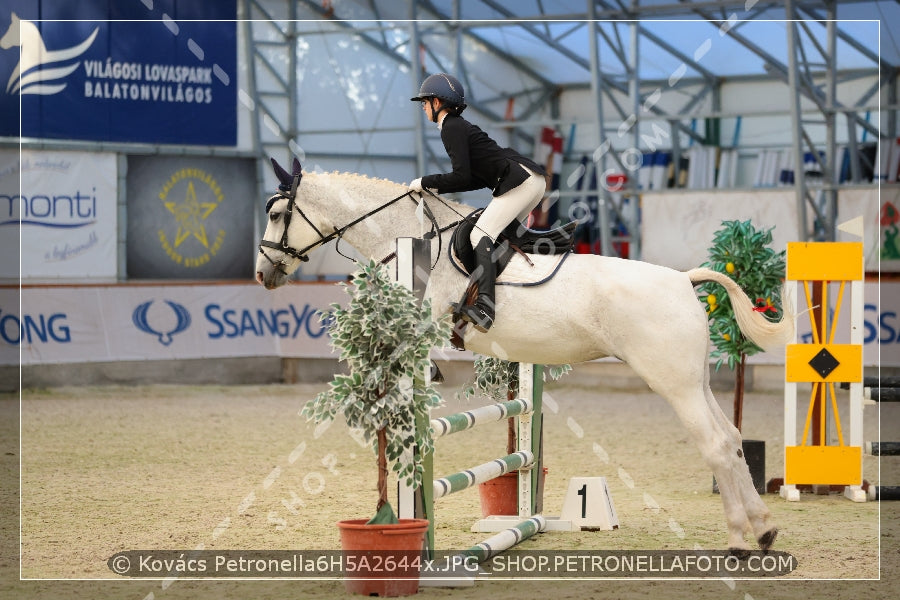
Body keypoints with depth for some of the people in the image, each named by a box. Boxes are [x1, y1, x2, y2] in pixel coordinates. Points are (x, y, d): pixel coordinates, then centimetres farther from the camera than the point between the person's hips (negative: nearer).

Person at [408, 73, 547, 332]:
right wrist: (437, 188, 21)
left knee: (481, 235, -17)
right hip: (532, 181, 10)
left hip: (520, 181, -10)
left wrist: (425, 183, -3)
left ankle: (484, 308, -30)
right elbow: (479, 178, 24)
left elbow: (462, 176, -15)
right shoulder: (460, 126, 25)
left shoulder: (452, 128, -6)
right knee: (497, 235, 18)